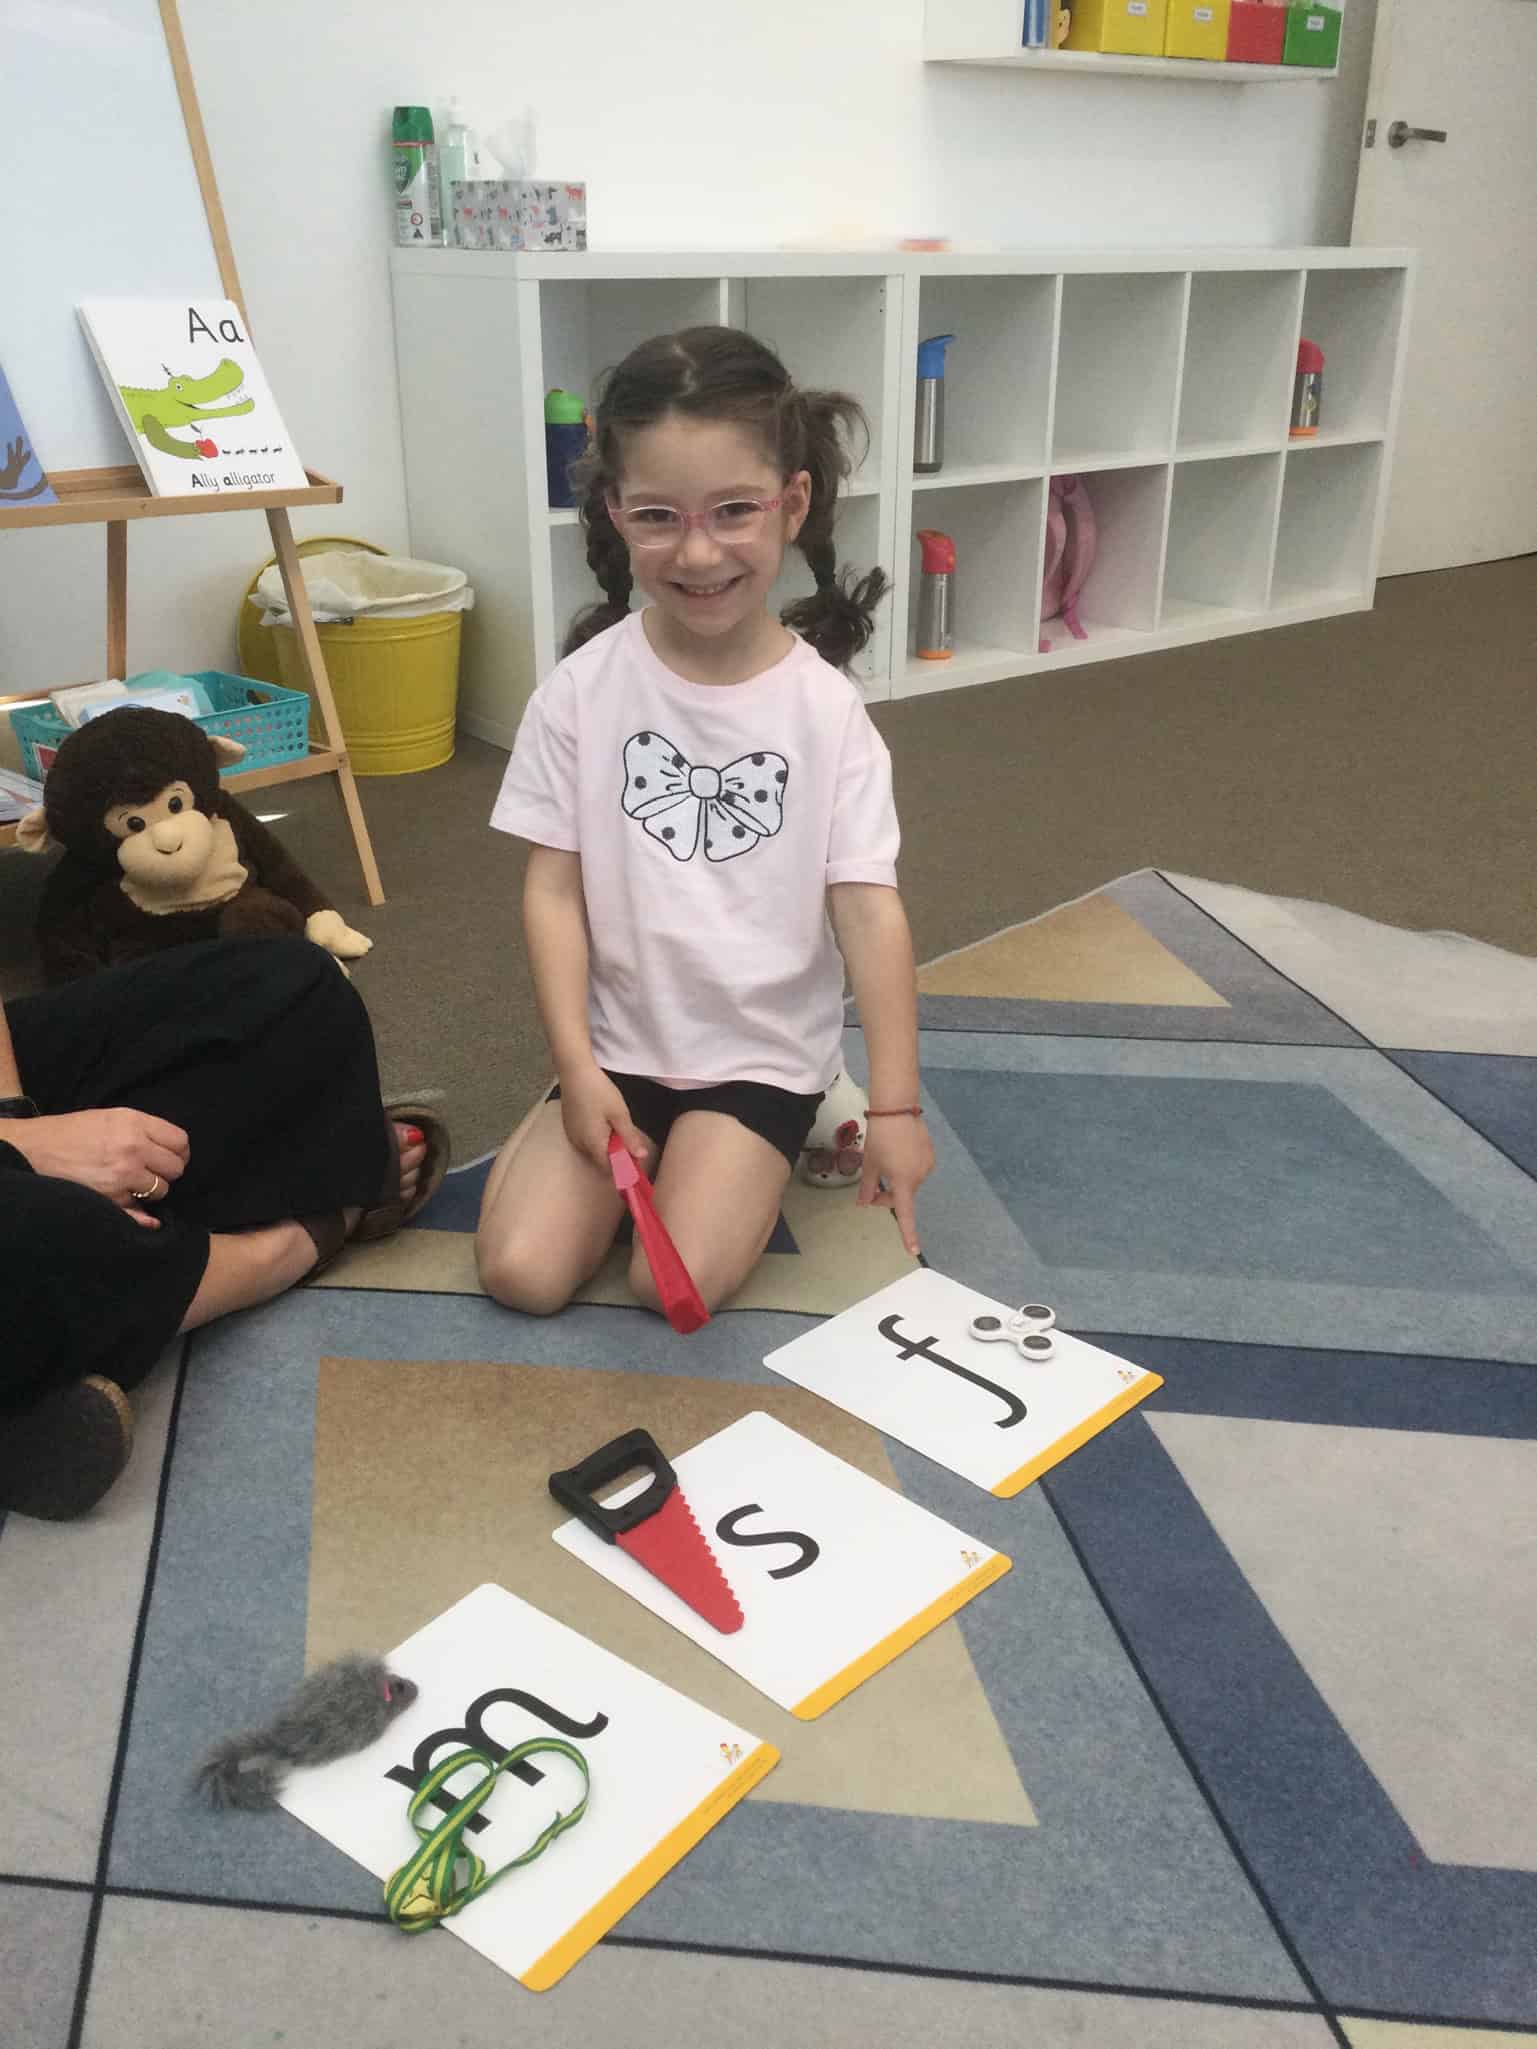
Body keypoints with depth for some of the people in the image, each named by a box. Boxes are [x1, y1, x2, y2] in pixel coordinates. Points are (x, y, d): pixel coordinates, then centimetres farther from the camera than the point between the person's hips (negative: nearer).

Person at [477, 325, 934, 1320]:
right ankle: (610, 1131, 19)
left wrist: (896, 1106, -14)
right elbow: (554, 889, -6)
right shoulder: (583, 689, -9)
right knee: (522, 1272, -9)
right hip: (620, 1041, 2)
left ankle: (773, 1146, 14)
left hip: (763, 1050, -1)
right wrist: (579, 1071, -12)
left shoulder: (825, 708, -11)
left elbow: (870, 907, -12)